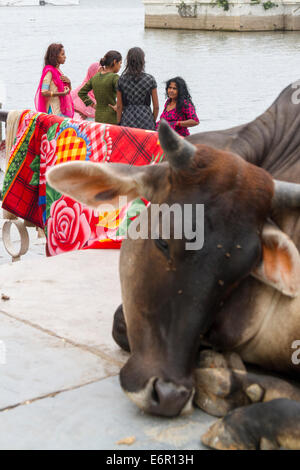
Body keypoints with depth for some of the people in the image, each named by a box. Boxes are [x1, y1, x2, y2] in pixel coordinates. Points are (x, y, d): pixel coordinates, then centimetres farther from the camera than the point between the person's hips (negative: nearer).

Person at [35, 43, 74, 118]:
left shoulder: (58, 70, 16)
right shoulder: (49, 71, -10)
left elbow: (68, 90, 23)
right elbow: (44, 92, -18)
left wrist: (68, 82, 1)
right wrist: (62, 93, -22)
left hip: (62, 109, 8)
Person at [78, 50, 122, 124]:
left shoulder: (95, 77, 9)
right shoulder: (114, 77, -11)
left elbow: (81, 93, 17)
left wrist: (92, 105, 13)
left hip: (98, 118, 7)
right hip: (111, 119, -7)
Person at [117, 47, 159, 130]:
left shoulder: (122, 80, 1)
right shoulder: (150, 79, -1)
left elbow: (119, 106, 3)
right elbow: (156, 106, 2)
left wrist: (119, 123, 12)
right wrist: (153, 122, 16)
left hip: (127, 121, 1)